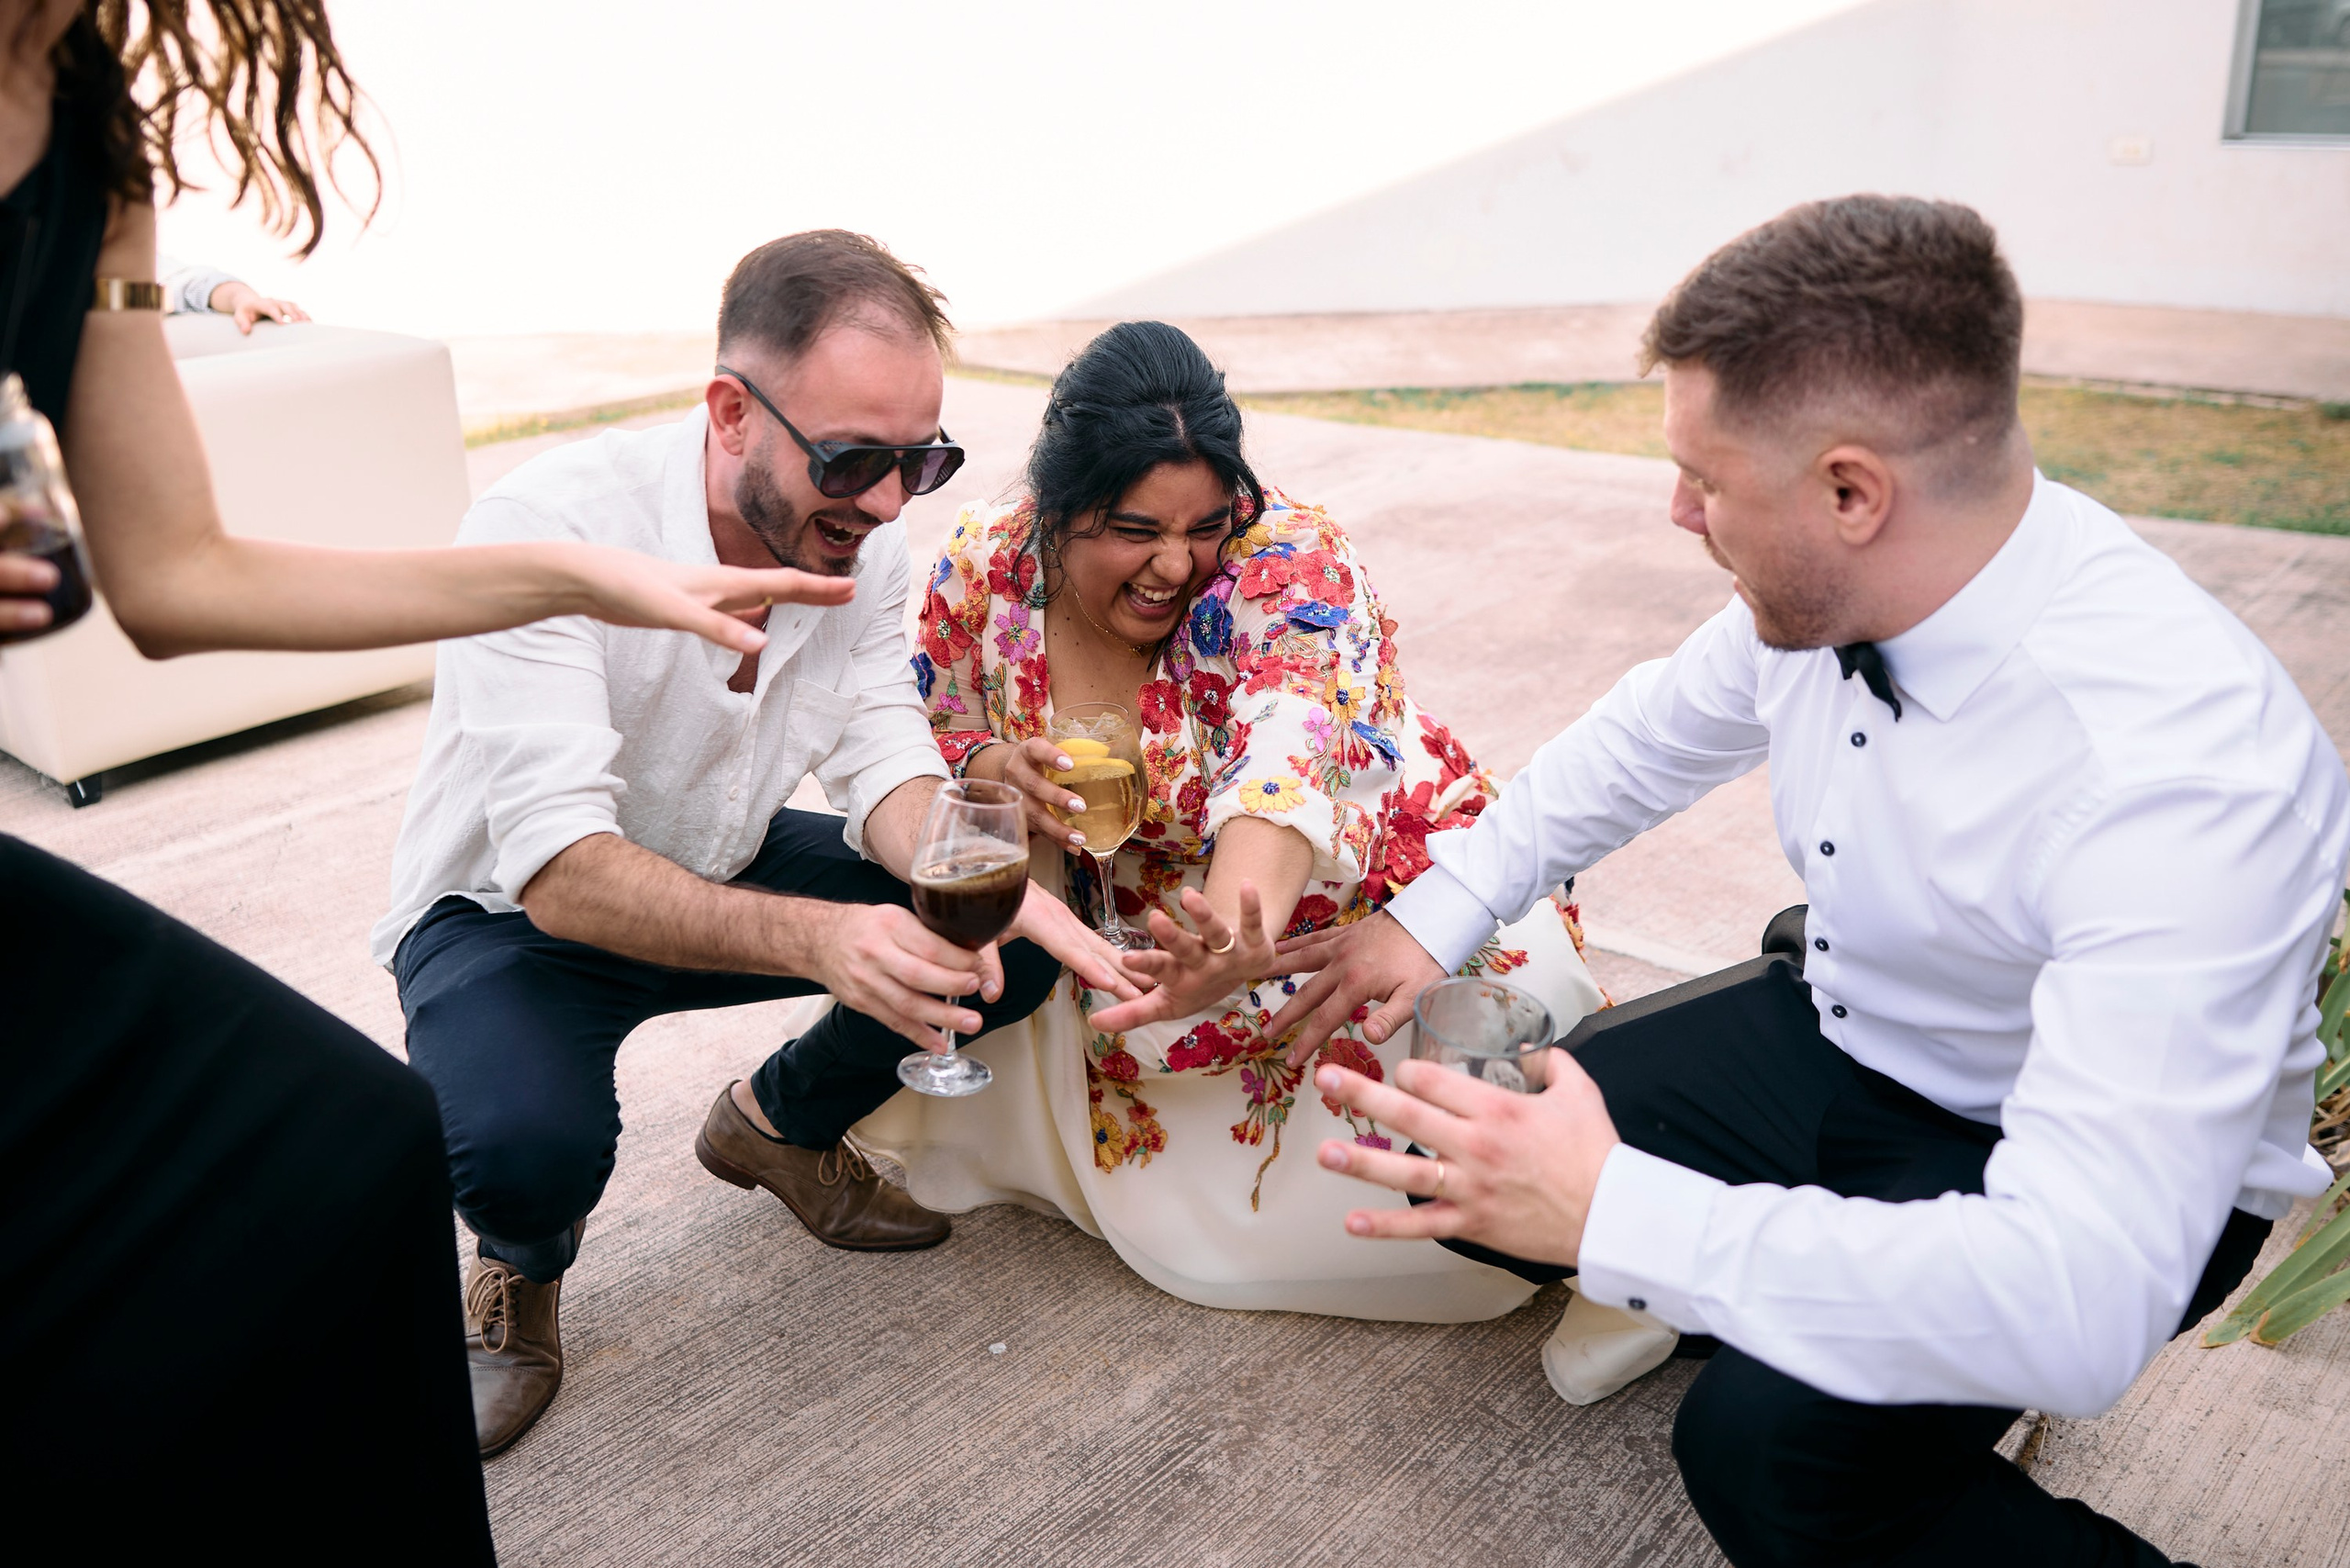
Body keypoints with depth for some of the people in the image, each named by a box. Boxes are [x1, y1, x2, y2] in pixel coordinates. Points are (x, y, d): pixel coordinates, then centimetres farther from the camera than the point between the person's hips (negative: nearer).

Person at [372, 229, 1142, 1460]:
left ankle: (778, 1125, 16)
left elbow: (882, 766, -14)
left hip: (728, 867, 6)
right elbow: (564, 872, -38)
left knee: (1016, 940, -12)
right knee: (524, 1142, -36)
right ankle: (523, 1264, 5)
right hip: (513, 904, -5)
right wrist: (817, 937, -54)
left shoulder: (859, 533, -13)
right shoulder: (545, 531, -32)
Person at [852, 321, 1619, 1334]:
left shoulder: (1291, 565, -25)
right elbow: (926, 744, 4)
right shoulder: (987, 565, -10)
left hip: (1363, 894, -4)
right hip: (1133, 932, 5)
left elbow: (1286, 775, -42)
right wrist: (993, 770, -23)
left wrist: (1233, 945, -63)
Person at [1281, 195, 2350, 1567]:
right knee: (1458, 1162, -3)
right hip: (1839, 1032, 7)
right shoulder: (1824, 585, -16)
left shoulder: (2181, 771, -37)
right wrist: (1435, 916, 3)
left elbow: (2081, 1309, -41)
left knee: (1769, 1450, -30)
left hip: (2096, 1175, -6)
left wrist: (1609, 1212, -39)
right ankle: (1745, 1301, 20)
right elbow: (1651, 737, 7)